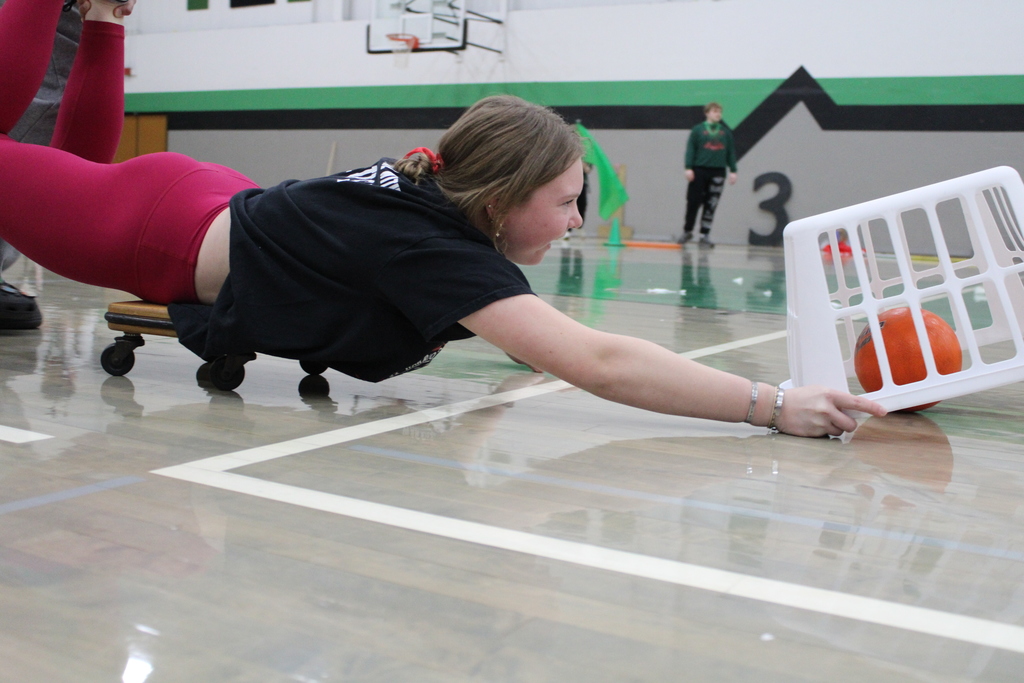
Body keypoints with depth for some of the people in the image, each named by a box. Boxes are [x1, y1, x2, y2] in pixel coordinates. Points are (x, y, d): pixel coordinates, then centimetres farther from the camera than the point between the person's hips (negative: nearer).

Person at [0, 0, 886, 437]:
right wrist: (774, 406, -46)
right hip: (162, 231, -7)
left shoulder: (437, 187, -11)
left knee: (80, 161, 34)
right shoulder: (435, 247, -36)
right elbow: (599, 363, -45)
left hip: (223, 205, 7)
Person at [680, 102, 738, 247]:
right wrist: (689, 168, -10)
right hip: (699, 170, -2)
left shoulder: (726, 131, 10)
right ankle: (687, 231, 17)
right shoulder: (698, 129, 2)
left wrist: (733, 171, 5)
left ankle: (705, 235, 9)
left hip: (718, 172, 2)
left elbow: (731, 152, 11)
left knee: (711, 205, 2)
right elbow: (690, 149, -2)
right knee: (693, 202, 1)